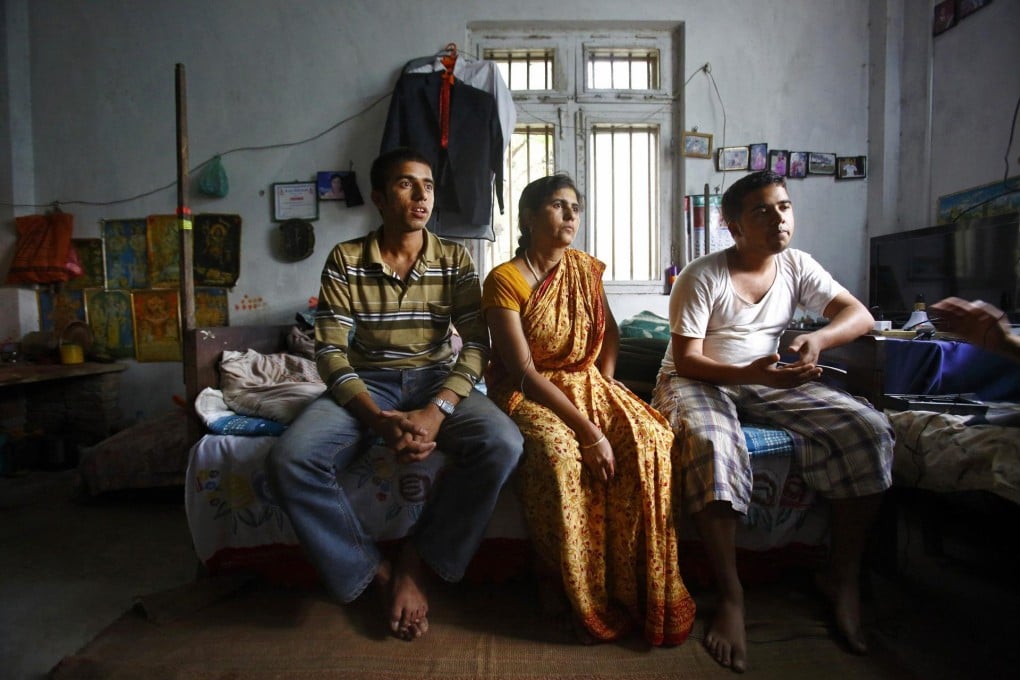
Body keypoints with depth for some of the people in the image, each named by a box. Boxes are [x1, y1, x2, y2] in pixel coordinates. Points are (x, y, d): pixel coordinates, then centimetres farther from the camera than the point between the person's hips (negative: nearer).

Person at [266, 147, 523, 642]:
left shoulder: (454, 260, 1)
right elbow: (330, 351, -8)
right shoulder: (345, 260, -2)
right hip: (366, 384, 0)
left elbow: (476, 343, -7)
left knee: (502, 444, -29)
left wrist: (436, 410, -25)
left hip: (436, 380, 1)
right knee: (289, 461, -28)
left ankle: (414, 563, -8)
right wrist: (378, 419, -25)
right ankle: (377, 573, -7)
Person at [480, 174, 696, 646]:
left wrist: (606, 386, 2)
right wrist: (589, 431, -24)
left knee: (650, 437, -22)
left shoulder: (586, 268, 6)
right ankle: (559, 585, -10)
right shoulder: (504, 280, -12)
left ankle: (641, 587, -7)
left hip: (586, 383, 5)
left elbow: (610, 332, 20)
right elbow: (524, 372, -19)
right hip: (526, 393, -5)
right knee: (558, 451, -36)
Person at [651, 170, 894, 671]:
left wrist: (817, 338, -28)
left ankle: (842, 576, -2)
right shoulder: (701, 277, -12)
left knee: (868, 430, -15)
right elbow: (686, 359, -16)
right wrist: (747, 372, -33)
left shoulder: (797, 266, 4)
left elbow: (859, 314, -5)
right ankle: (731, 596, -24)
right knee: (713, 446, -39)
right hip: (699, 381, -5)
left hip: (771, 381, 5)